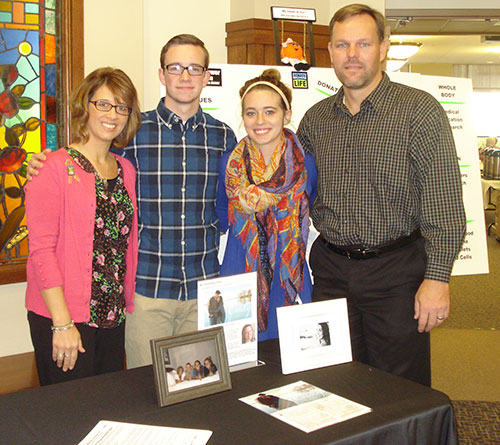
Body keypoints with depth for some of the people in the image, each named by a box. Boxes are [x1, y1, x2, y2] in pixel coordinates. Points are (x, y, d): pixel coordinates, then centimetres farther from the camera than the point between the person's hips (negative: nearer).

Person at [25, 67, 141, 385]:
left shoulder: (126, 170, 11)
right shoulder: (56, 168, -8)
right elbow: (41, 250, -13)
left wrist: (127, 303, 8)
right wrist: (62, 323, -16)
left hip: (114, 317, 6)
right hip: (63, 318, -6)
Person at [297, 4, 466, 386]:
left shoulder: (419, 110, -6)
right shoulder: (315, 119, 9)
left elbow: (444, 205, -11)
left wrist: (437, 278, -16)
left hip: (396, 271, -4)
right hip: (330, 270, 4)